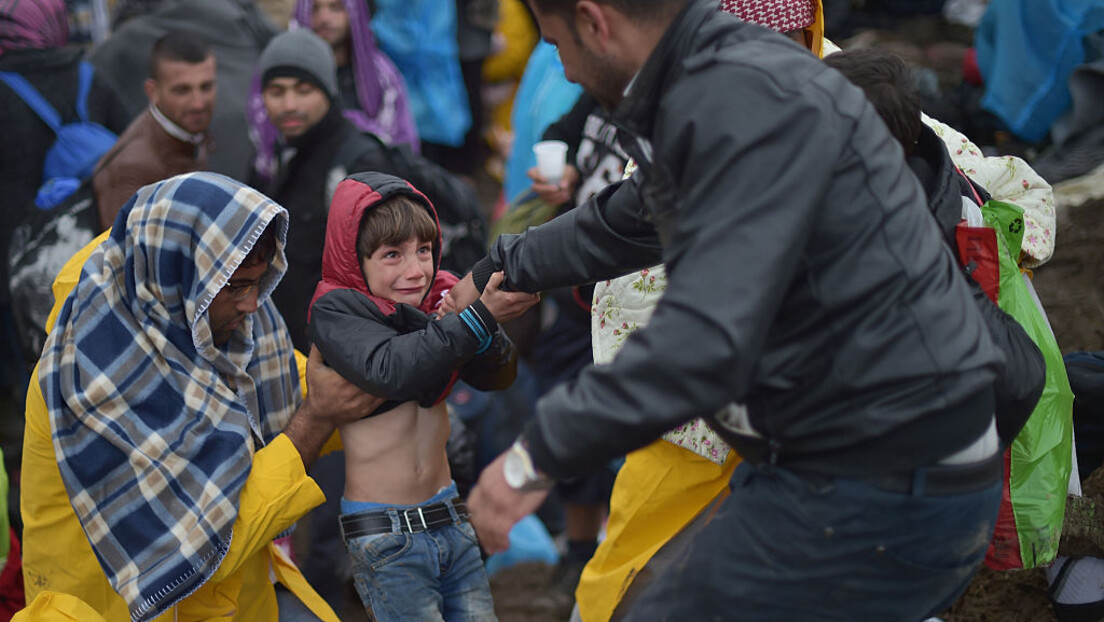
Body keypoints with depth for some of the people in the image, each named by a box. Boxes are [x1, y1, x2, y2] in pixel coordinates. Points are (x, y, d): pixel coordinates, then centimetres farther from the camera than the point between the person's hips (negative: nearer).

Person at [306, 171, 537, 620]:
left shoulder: (439, 295, 4)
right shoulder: (336, 311, -11)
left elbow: (497, 376, -4)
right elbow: (391, 371, -29)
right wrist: (479, 317, -32)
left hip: (448, 517, 6)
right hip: (385, 533, -5)